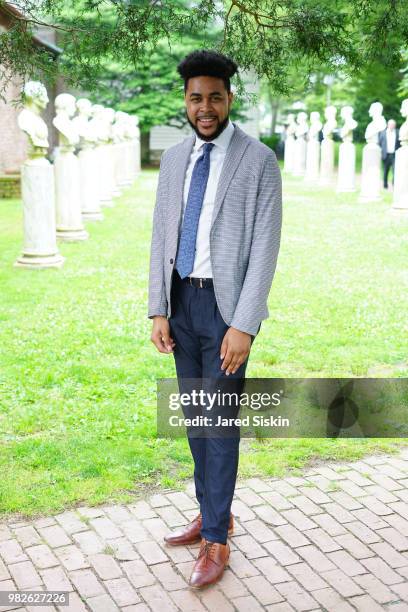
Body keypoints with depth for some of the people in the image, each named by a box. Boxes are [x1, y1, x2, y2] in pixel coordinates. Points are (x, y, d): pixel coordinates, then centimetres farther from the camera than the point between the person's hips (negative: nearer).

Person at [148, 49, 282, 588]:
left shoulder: (259, 160, -8)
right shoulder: (173, 159, 8)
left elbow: (265, 248, -12)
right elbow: (161, 237, 9)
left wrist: (244, 325, -17)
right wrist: (158, 311, 2)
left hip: (226, 303, -5)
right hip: (181, 300, 6)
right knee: (194, 416, 14)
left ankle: (216, 539, 13)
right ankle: (212, 512, 31)